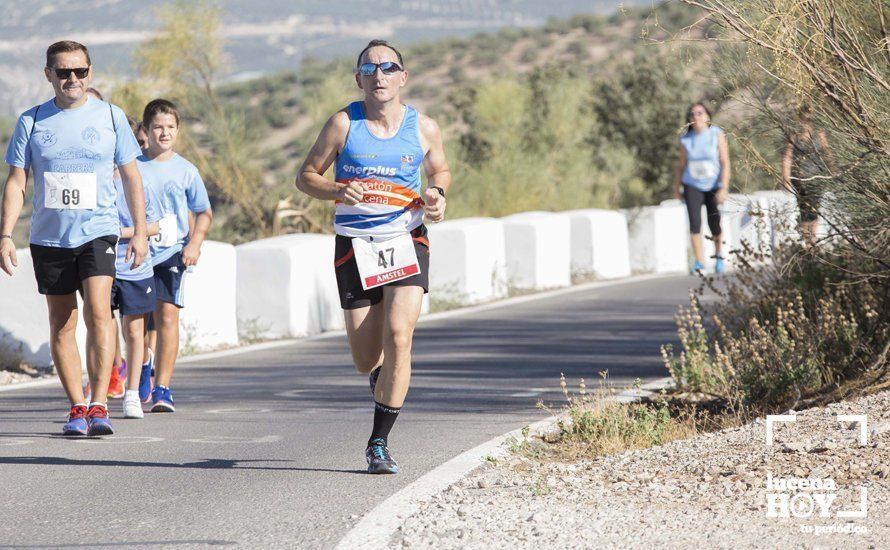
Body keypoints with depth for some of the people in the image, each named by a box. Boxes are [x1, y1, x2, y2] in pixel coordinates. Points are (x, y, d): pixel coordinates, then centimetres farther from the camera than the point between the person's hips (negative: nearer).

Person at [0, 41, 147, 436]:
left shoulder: (111, 117, 3)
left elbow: (131, 177, 10)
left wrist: (139, 232, 5)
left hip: (98, 230, -2)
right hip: (49, 236, 2)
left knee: (98, 310, -19)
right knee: (62, 325, 5)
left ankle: (98, 406, -19)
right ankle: (77, 407, 15)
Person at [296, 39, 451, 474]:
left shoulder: (424, 128, 2)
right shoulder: (343, 124, -3)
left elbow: (440, 170, 20)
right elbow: (306, 176, 3)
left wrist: (436, 194, -3)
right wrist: (338, 191, -17)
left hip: (407, 242, 0)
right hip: (355, 244, 0)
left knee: (399, 336, -18)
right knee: (366, 359, 3)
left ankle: (379, 443, -9)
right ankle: (381, 377, 44)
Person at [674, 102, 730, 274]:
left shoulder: (717, 135, -8)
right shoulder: (686, 139, -1)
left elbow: (725, 163, -11)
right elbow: (681, 165, 9)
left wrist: (724, 188, -20)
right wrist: (676, 188, 12)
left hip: (714, 186, -1)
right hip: (693, 186, 1)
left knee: (715, 225, 4)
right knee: (695, 224, -14)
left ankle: (718, 255, 33)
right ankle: (699, 263, -10)